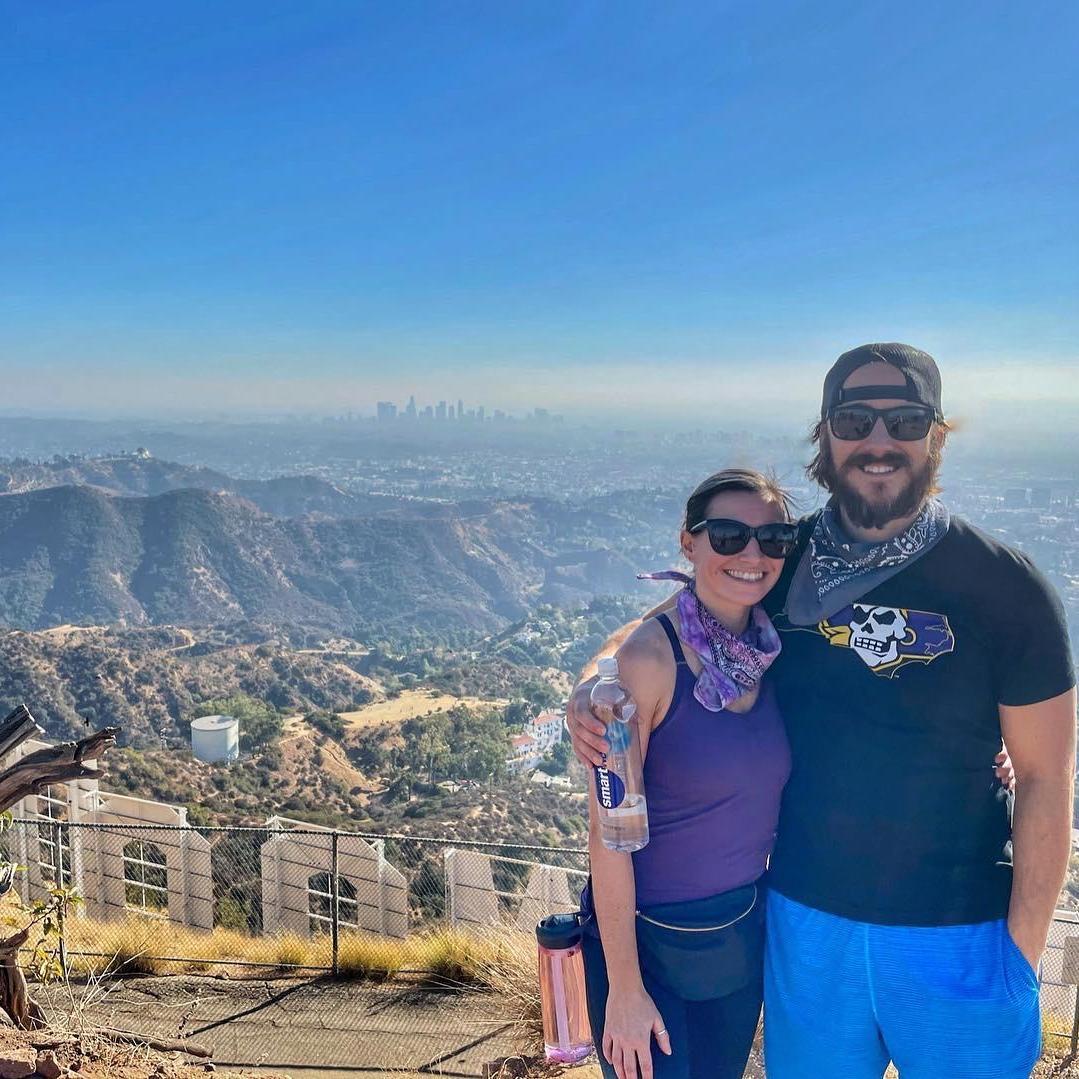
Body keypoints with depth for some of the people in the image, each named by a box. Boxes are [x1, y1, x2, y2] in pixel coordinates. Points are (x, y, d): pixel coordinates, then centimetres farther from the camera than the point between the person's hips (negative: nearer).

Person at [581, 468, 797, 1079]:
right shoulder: (650, 658, -22)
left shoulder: (778, 651, -5)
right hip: (645, 937, -5)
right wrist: (625, 989, -14)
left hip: (745, 934, 6)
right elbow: (609, 832, -19)